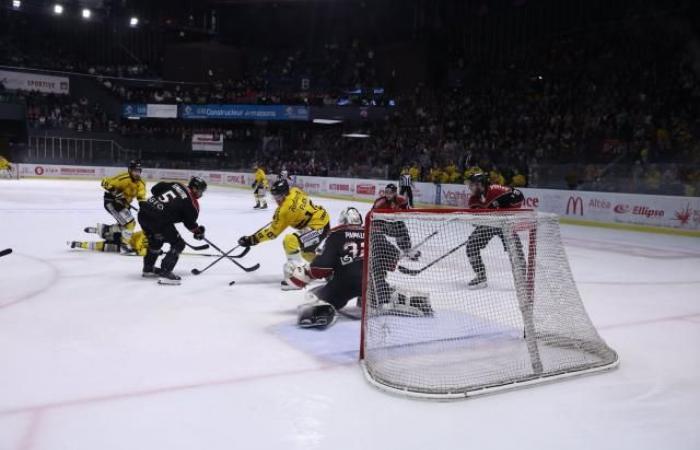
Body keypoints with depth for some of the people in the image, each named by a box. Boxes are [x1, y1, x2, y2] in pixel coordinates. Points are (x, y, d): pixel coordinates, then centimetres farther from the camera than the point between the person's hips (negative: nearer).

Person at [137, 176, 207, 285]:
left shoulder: (176, 185, 15)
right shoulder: (192, 203, -1)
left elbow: (155, 189, 18)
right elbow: (190, 223, 5)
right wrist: (198, 231, 24)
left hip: (143, 212, 8)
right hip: (158, 220, -8)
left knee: (155, 241, 31)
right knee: (178, 245, 4)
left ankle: (148, 269, 45)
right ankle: (165, 273, -4)